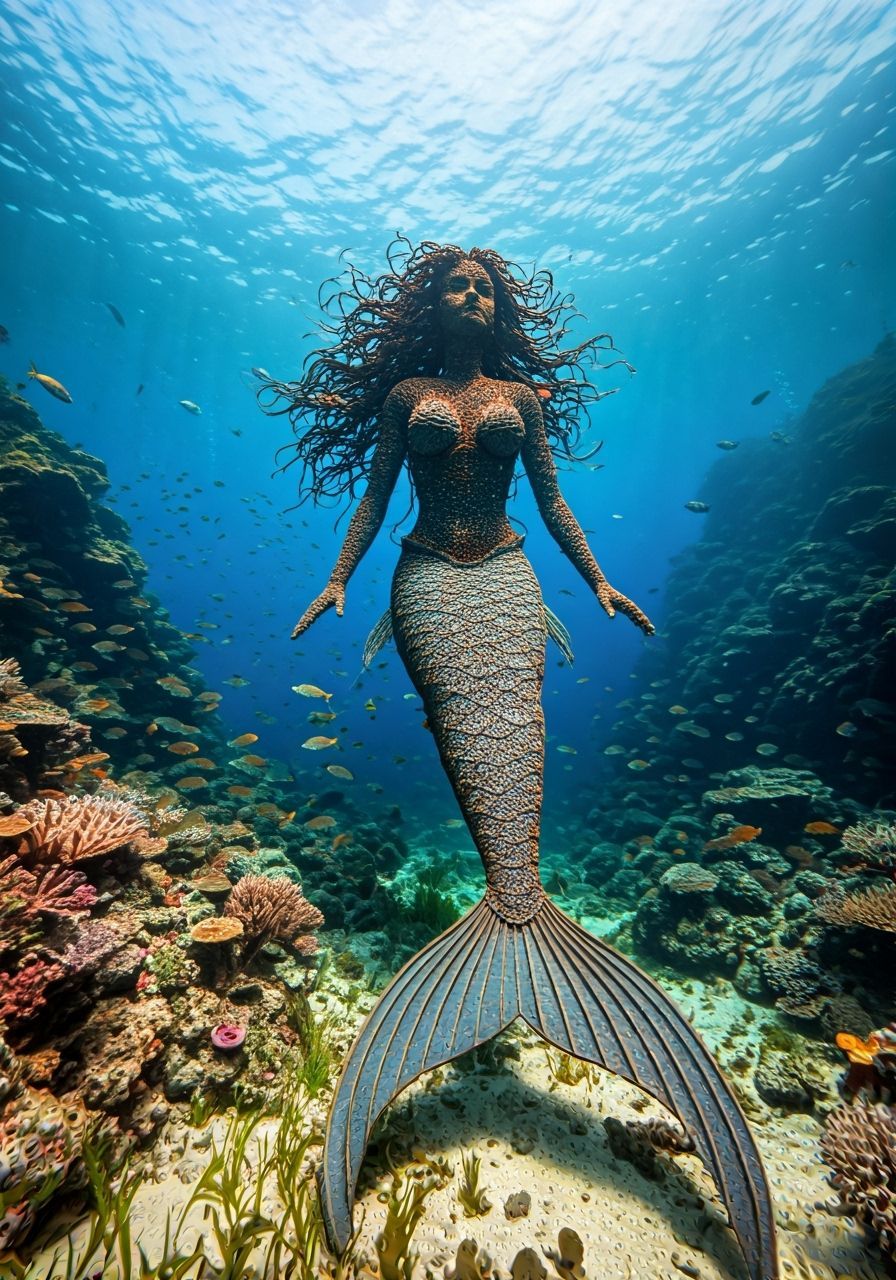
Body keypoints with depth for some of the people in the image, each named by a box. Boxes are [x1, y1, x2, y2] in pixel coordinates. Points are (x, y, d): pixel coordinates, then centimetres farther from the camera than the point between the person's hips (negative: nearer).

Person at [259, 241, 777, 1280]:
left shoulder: (523, 395, 21)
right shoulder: (403, 393, 19)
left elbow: (552, 501, 15)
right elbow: (373, 495, 13)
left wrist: (597, 582, 6)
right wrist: (338, 578, 1)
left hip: (506, 575, 1)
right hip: (427, 579, 0)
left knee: (509, 715, -21)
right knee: (463, 720, -19)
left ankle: (510, 898, -23)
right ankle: (520, 898, -18)